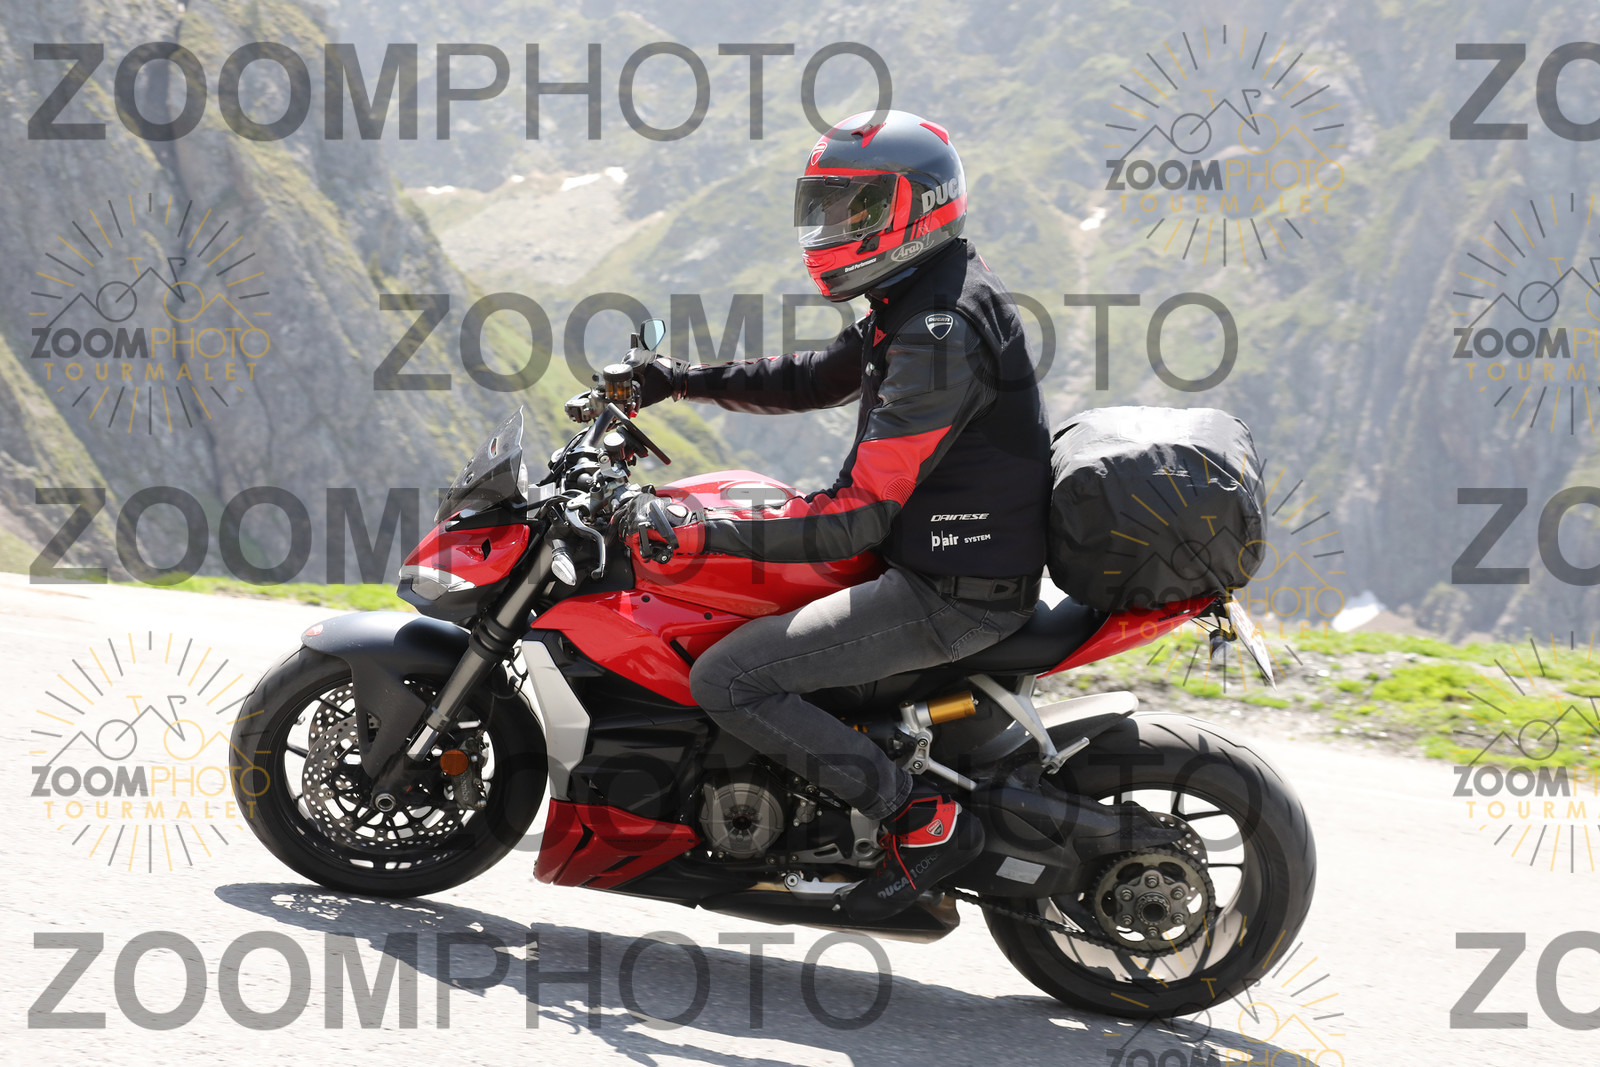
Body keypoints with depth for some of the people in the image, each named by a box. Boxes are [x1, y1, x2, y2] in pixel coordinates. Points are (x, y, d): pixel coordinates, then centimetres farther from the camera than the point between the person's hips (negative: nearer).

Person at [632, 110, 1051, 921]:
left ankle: (922, 820, -13)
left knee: (724, 679, -15)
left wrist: (710, 534, -25)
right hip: (929, 558, 11)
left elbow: (860, 516, -26)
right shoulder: (922, 298, 9)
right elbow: (816, 378, 24)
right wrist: (681, 381, 16)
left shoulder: (938, 335, -23)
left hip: (952, 595, -11)